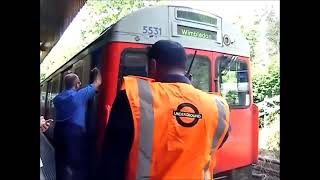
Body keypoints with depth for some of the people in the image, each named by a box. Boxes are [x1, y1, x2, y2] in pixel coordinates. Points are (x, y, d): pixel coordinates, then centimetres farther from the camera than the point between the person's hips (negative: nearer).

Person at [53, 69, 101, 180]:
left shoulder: (57, 98, 11)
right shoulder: (80, 94, -9)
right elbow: (97, 83, 0)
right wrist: (99, 71, 17)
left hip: (59, 131, 7)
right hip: (75, 131, -7)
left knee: (61, 164, 17)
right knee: (78, 165, 3)